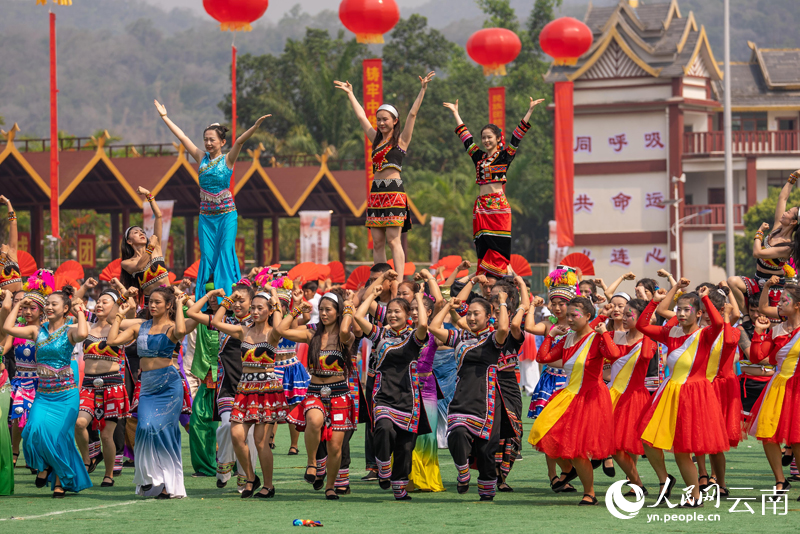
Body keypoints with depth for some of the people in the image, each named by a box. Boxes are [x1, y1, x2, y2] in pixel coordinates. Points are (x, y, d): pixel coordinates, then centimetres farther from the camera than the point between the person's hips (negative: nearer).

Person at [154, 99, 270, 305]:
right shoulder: (201, 158, 7)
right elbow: (182, 137, 9)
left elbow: (240, 141, -16)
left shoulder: (227, 160, -2)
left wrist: (256, 126, -30)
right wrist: (164, 117, 12)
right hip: (206, 215, 4)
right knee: (207, 256, 2)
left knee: (226, 254, -6)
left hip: (226, 214, -3)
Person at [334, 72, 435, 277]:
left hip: (394, 191, -6)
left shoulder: (401, 140, 4)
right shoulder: (377, 140, 18)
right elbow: (361, 116, 26)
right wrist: (350, 94, 33)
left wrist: (423, 89, -10)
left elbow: (412, 114, -3)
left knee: (393, 239, -12)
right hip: (376, 191, 6)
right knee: (377, 242, 2)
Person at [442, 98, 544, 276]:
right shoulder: (479, 157, 16)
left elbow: (518, 134, 0)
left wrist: (530, 110, -5)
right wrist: (455, 113, 32)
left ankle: (498, 280, -11)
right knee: (483, 247, 0)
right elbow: (465, 135, 25)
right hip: (482, 206, 5)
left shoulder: (505, 156, 4)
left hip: (499, 205, -5)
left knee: (499, 246, -10)